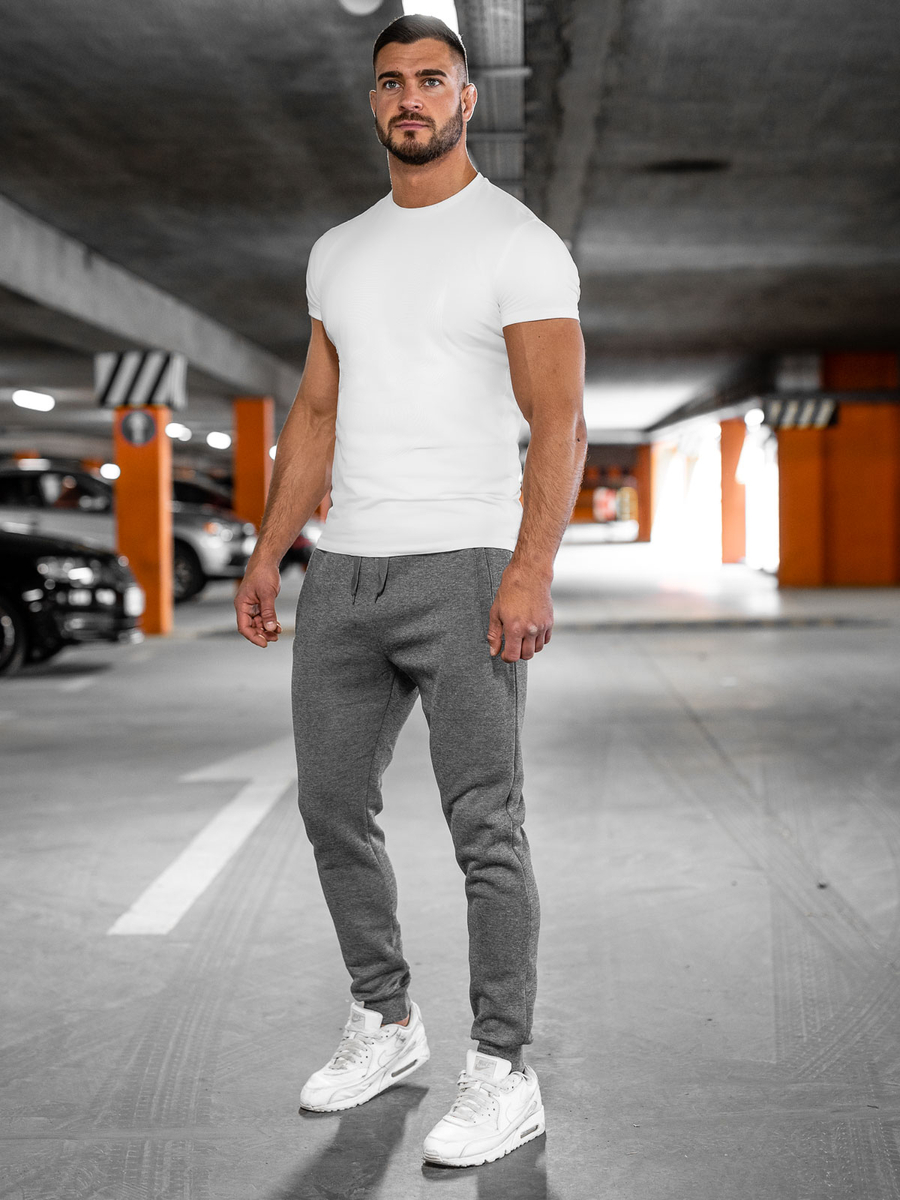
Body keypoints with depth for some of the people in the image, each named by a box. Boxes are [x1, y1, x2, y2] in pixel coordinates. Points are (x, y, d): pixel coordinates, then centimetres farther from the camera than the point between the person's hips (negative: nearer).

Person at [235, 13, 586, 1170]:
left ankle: (504, 1076, 8)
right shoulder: (339, 252, 16)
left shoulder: (519, 243, -4)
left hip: (462, 567, -7)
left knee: (484, 826, -3)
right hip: (343, 572, 7)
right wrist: (268, 553, 12)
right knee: (333, 806, 12)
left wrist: (531, 569, -24)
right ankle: (384, 1024, 30)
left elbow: (558, 422, -12)